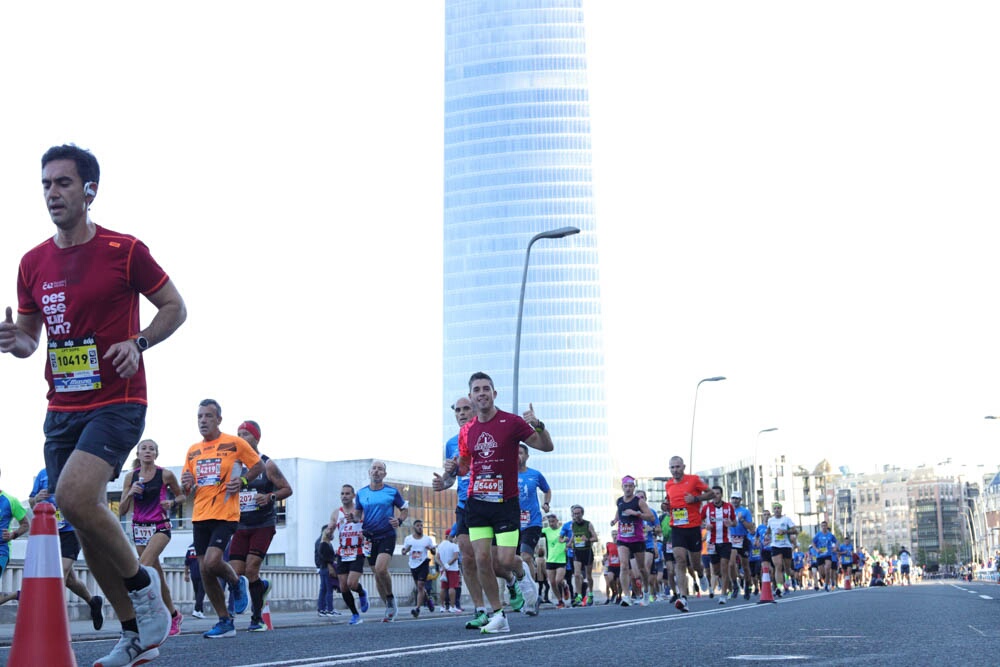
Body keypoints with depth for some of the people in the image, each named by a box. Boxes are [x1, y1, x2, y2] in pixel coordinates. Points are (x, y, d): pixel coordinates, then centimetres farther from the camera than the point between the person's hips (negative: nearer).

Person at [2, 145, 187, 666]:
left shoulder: (124, 250, -6)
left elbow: (174, 306, 2)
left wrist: (138, 342, -15)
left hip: (117, 402, -6)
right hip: (62, 408, 6)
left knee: (74, 495, -26)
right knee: (84, 524, 7)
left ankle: (142, 584, -1)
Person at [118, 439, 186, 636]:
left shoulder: (166, 475, -4)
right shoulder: (130, 476, 3)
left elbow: (181, 496, 10)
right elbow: (121, 511, 4)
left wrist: (172, 503, -11)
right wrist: (130, 493, -14)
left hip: (160, 527, -4)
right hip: (139, 528, 4)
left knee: (143, 568, -24)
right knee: (156, 575, 9)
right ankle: (174, 615, 23)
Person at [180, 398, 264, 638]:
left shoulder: (234, 443, -2)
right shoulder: (192, 451, 13)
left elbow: (259, 465, 7)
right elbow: (186, 491, 20)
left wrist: (242, 481, -9)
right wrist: (187, 484, -3)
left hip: (225, 515, -6)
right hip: (200, 517, 6)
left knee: (212, 562, -22)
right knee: (204, 571, 3)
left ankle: (237, 583, 11)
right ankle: (225, 622, 16)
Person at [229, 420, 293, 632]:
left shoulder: (267, 465, -3)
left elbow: (287, 489, -1)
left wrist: (270, 497, -18)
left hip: (264, 524, -4)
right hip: (241, 525, 4)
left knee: (251, 569, -14)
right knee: (235, 573, -4)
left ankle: (257, 619, 1)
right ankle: (262, 586, 30)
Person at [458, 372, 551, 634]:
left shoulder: (511, 422, -7)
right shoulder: (467, 431, 6)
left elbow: (547, 446, -8)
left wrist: (538, 426, -27)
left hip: (506, 503, -4)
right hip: (477, 503, 4)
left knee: (505, 561, -10)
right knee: (482, 560, -5)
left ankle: (521, 573, 28)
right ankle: (498, 616, 10)